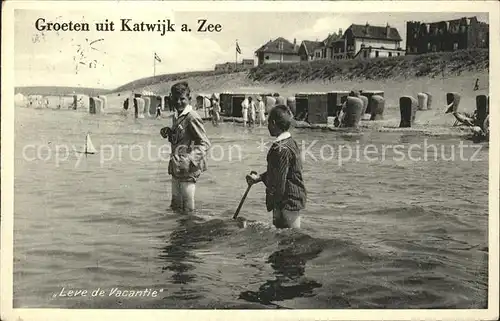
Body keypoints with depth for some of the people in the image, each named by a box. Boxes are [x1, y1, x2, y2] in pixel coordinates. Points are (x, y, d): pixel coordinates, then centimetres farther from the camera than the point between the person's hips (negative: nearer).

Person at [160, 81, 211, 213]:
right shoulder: (176, 117, 13)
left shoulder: (192, 117, -14)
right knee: (175, 206, 17)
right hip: (176, 168, 9)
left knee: (187, 209, -1)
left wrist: (190, 159, -29)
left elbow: (205, 143, -16)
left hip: (188, 169, -9)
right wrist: (168, 132, 6)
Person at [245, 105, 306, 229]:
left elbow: (279, 182, -20)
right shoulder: (291, 142, 9)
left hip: (287, 202, -10)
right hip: (295, 199, 10)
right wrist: (259, 177, 14)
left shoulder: (281, 149, -22)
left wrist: (273, 204, -14)